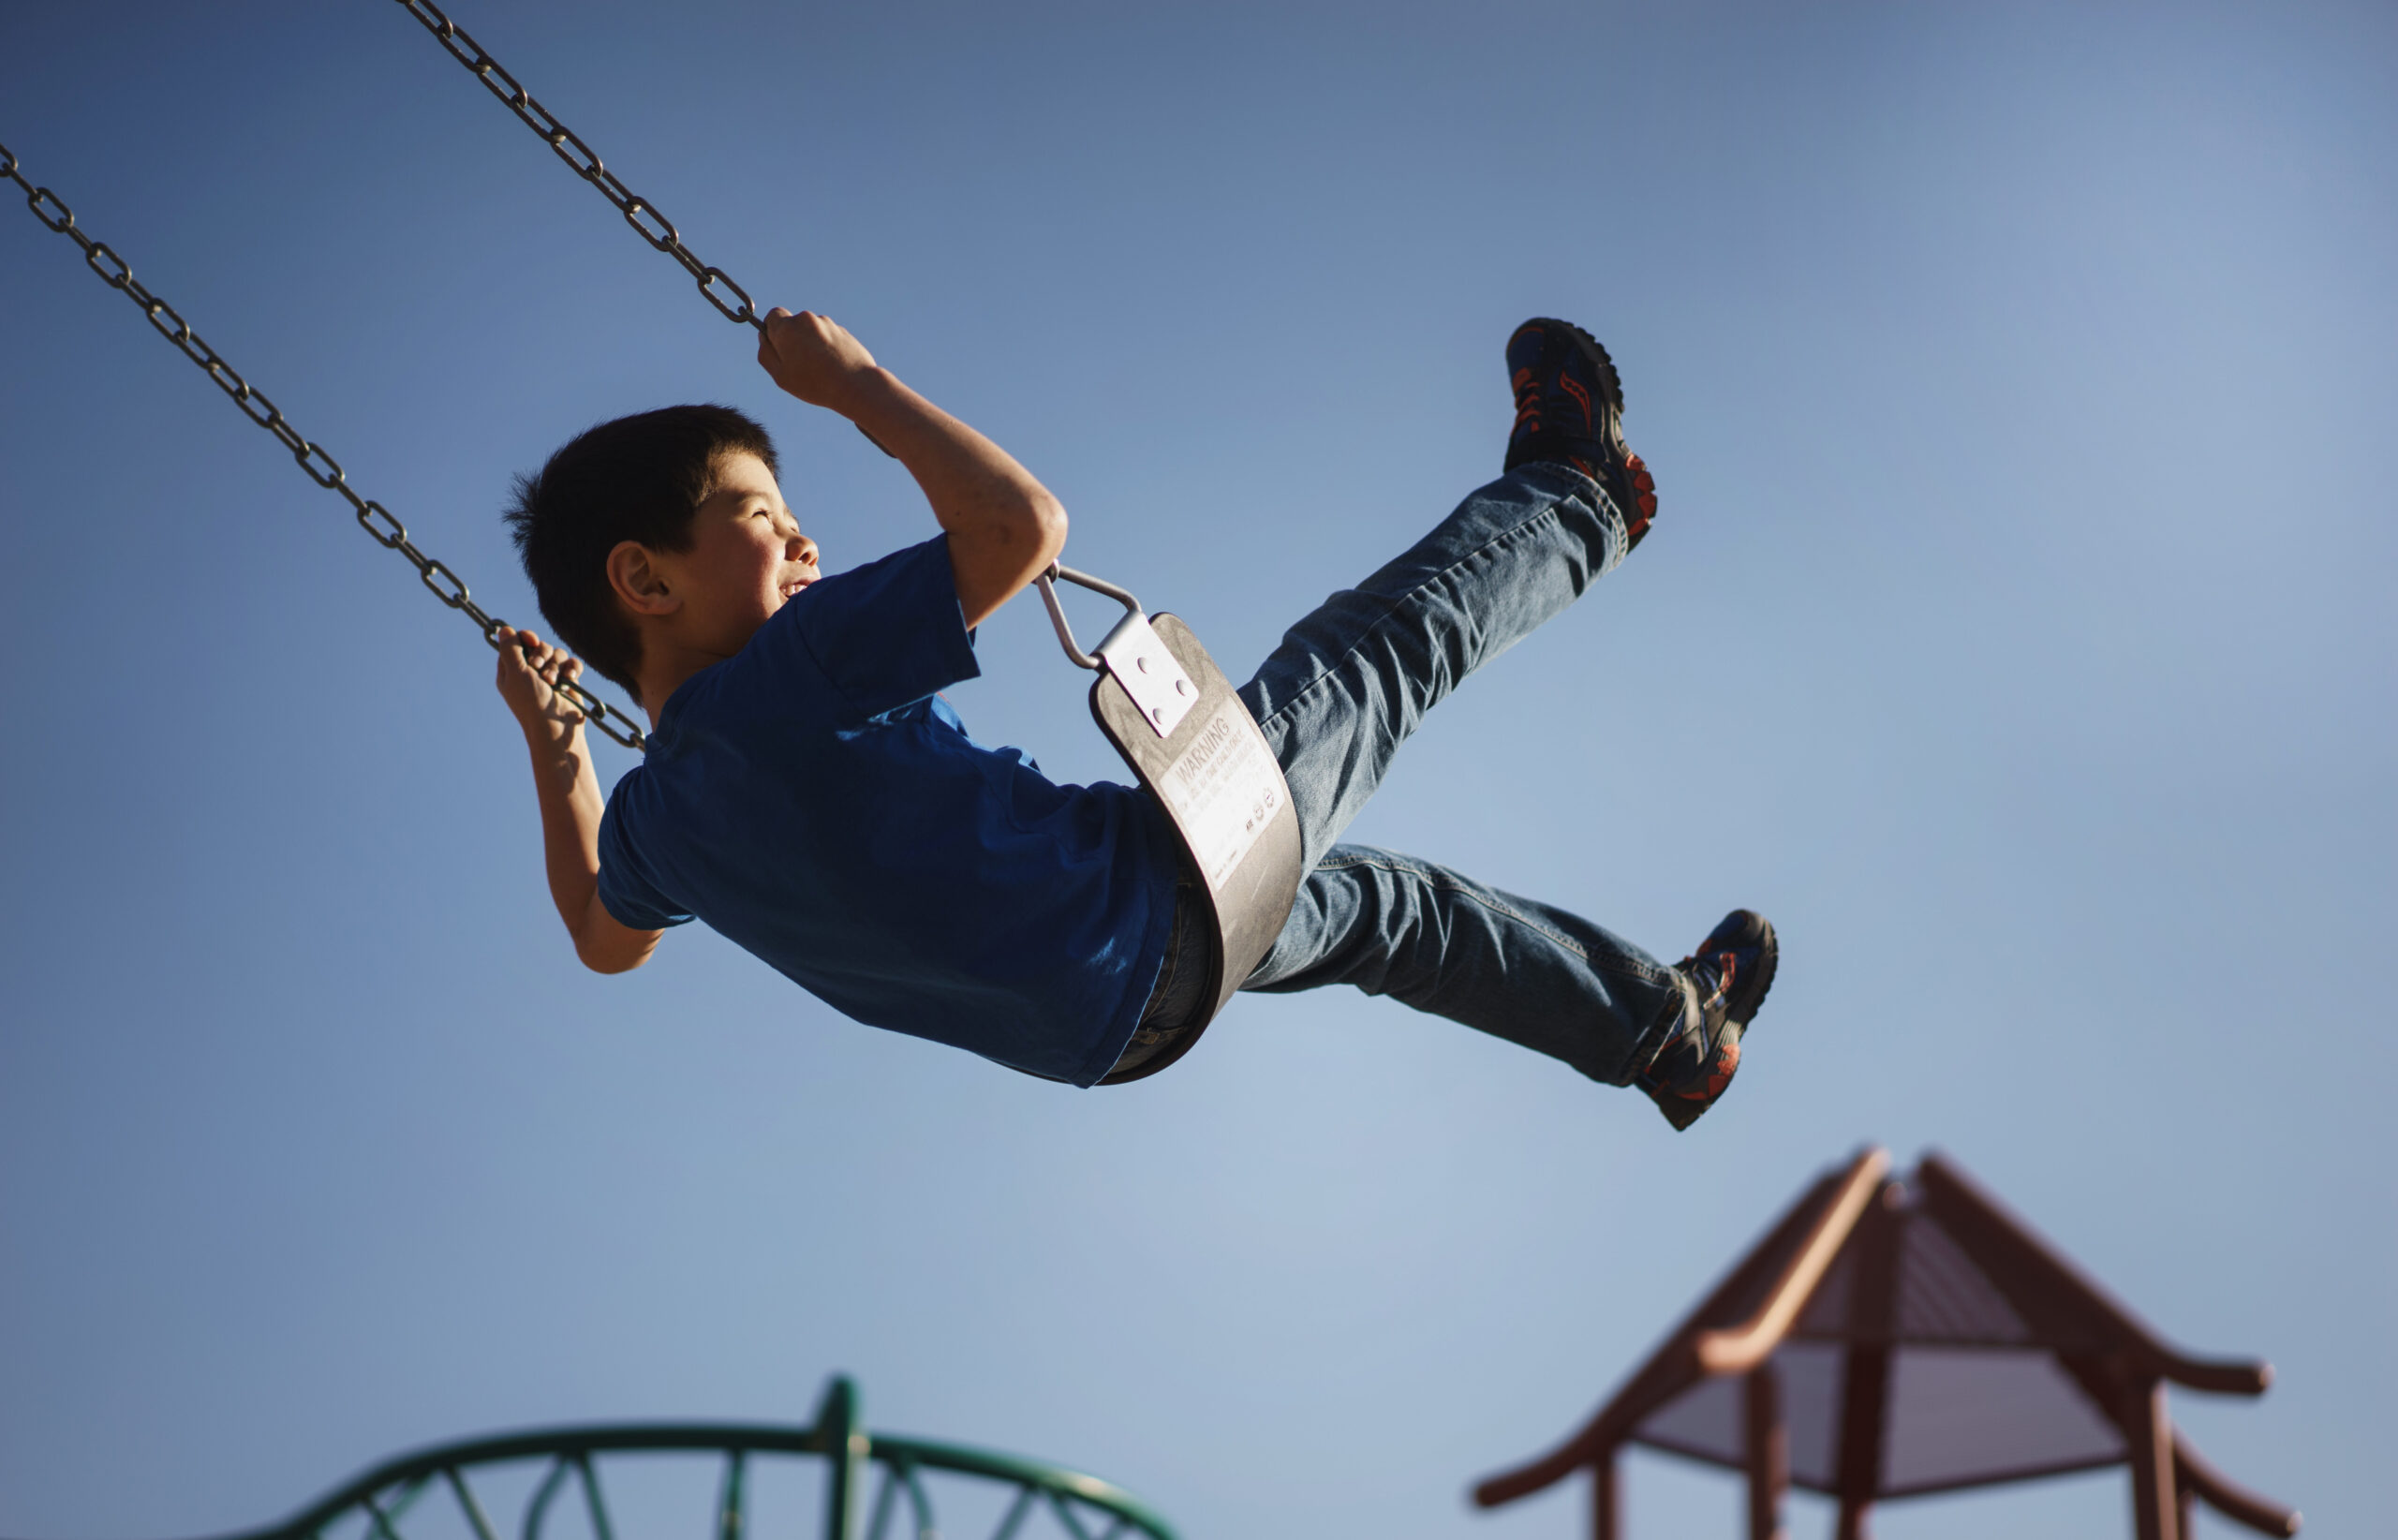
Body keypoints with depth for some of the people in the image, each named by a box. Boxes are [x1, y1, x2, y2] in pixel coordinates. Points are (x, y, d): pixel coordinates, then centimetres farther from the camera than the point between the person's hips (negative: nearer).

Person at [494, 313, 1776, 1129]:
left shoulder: (653, 818, -3)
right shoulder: (794, 676, -30)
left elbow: (604, 939, 19)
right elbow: (1023, 522, -32)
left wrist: (552, 747, 23)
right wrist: (851, 381, -21)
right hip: (1166, 895, -9)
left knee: (1373, 900, 31)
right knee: (1388, 645, 11)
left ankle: (1670, 1030, 47)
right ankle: (1572, 501, 41)